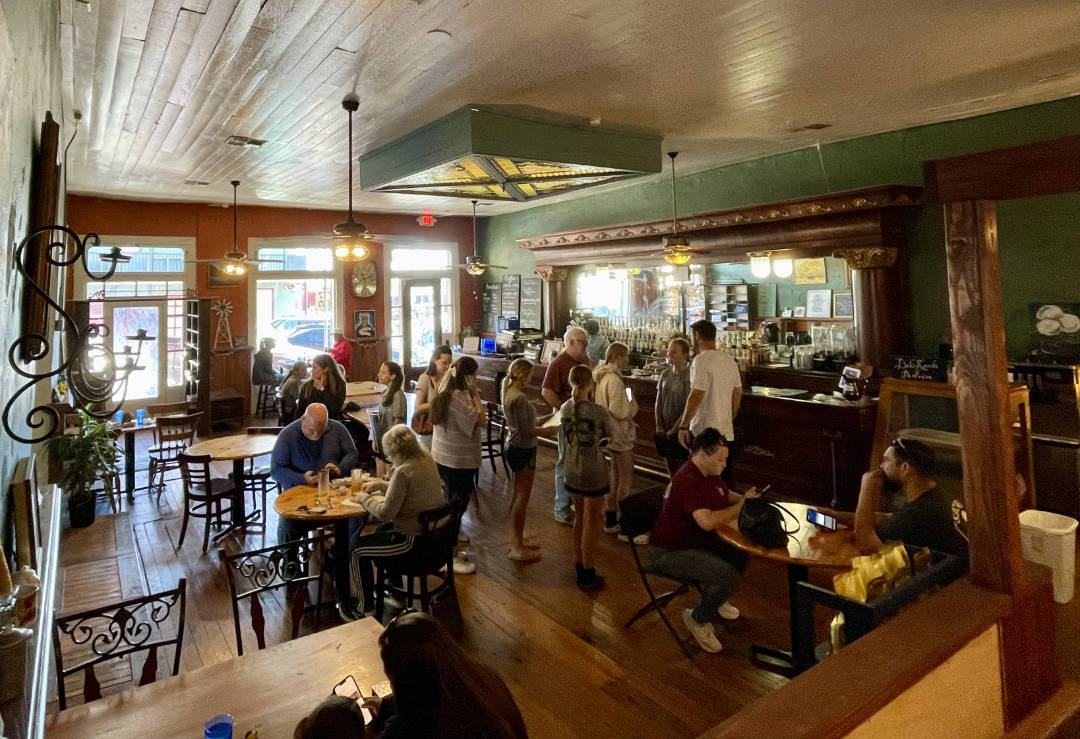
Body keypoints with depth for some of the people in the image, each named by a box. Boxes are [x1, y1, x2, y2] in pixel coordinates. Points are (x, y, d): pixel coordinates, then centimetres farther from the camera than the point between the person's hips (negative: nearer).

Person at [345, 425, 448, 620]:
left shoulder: (403, 472, -24)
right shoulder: (427, 460, 2)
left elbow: (385, 513, -20)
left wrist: (364, 498, -5)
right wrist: (381, 485, 14)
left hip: (413, 539, -9)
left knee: (356, 546, 7)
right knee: (383, 531, 34)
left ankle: (366, 609, 19)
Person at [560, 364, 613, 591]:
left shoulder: (564, 409, -4)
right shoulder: (599, 412, -18)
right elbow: (611, 436, -3)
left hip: (572, 471, 5)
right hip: (593, 472, -5)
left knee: (580, 516, 20)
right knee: (592, 520, 7)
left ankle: (579, 565, 32)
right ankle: (587, 575, 16)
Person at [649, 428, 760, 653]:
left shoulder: (710, 473, 4)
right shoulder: (688, 480, -28)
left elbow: (726, 495, 23)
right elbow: (707, 521, -37)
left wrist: (745, 498, 0)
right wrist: (740, 507, -23)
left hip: (697, 541, 10)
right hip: (670, 553, -10)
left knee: (741, 554, 6)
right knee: (727, 575, -24)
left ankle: (716, 599, 28)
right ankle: (698, 618, 3)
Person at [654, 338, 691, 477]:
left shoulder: (689, 376, -14)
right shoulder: (665, 374, 6)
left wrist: (674, 430, -12)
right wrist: (659, 427, 3)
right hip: (665, 431, 6)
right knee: (671, 470, 14)